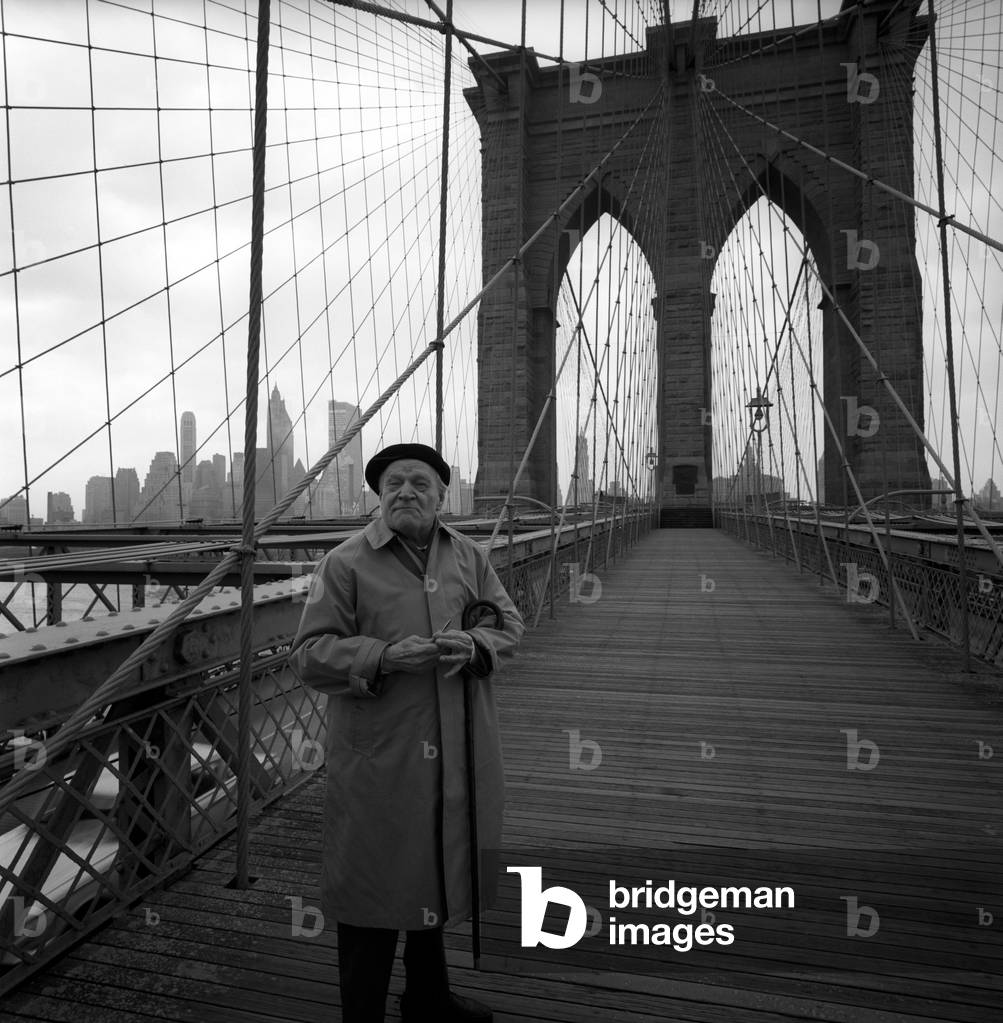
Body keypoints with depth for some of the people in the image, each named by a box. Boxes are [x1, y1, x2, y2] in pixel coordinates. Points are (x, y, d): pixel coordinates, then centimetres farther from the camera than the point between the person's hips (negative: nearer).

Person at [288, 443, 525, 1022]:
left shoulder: (470, 556, 6)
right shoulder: (345, 563, -8)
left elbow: (510, 622, 9)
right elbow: (310, 655, -10)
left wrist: (476, 645, -14)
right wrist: (384, 657, -25)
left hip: (457, 755, 5)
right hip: (378, 758, -5)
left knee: (439, 871, 23)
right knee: (373, 885, 8)